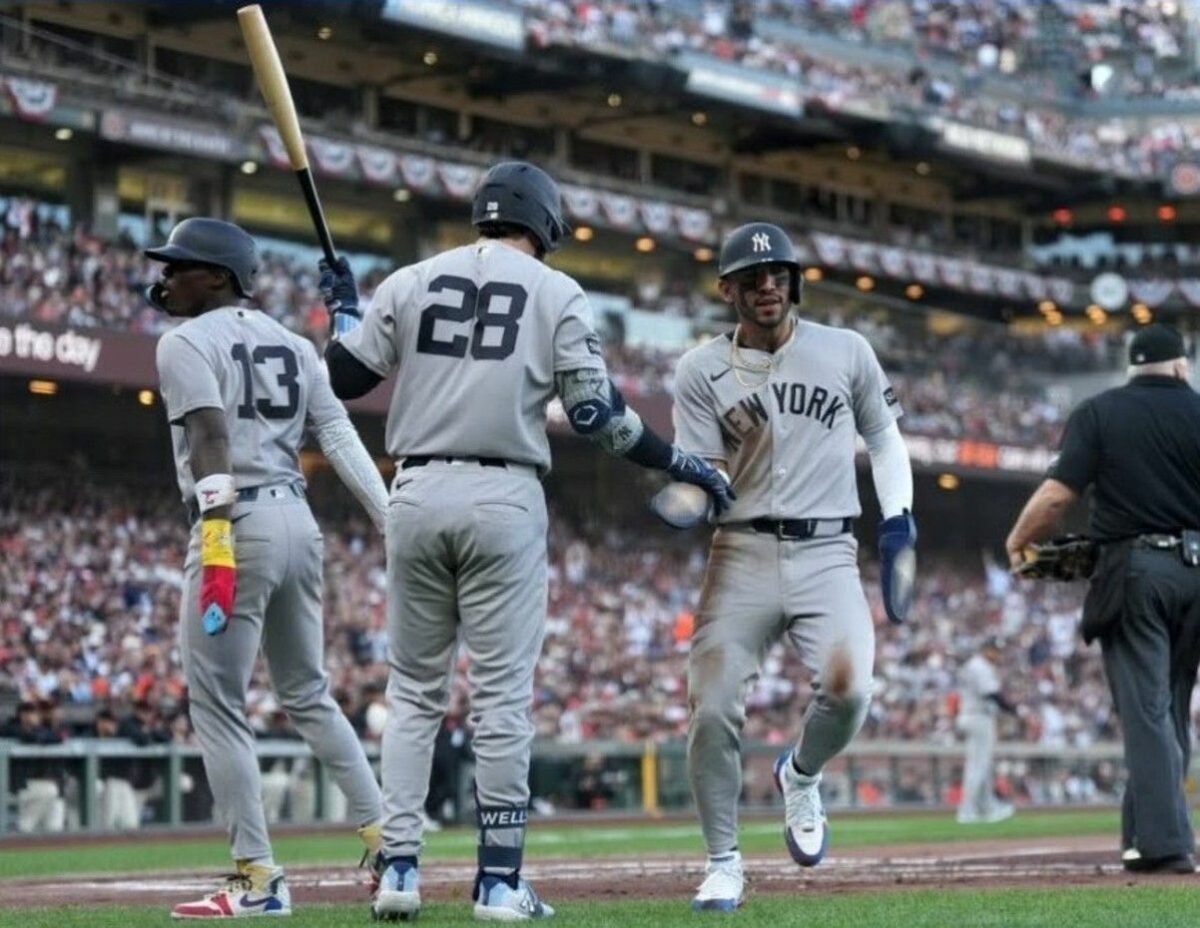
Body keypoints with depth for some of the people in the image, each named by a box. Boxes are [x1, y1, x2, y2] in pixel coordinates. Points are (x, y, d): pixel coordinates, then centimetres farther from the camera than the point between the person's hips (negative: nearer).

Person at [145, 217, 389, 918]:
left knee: (218, 704, -2)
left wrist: (216, 539, -24)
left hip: (238, 521, -7)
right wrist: (395, 524, 2)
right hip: (300, 520, 8)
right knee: (309, 695, 20)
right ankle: (387, 838, 15)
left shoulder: (187, 343, -3)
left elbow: (212, 441, -17)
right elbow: (340, 436, 8)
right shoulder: (292, 344, 17)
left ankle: (259, 880, -5)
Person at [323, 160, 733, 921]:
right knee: (502, 696, 0)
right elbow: (597, 412, -3)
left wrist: (344, 309, 29)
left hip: (417, 494, 3)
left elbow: (342, 378, 10)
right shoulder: (557, 293, 3)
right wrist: (681, 464, 8)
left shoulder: (410, 283, 10)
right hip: (504, 500, -3)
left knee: (414, 692, 10)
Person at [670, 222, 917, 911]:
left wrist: (898, 520, 6)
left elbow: (885, 438, 18)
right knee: (714, 708, -11)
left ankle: (801, 777, 13)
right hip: (743, 553, 0)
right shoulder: (703, 370, 5)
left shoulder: (846, 351, 8)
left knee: (848, 688, -22)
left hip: (827, 552, 0)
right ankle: (724, 863, 7)